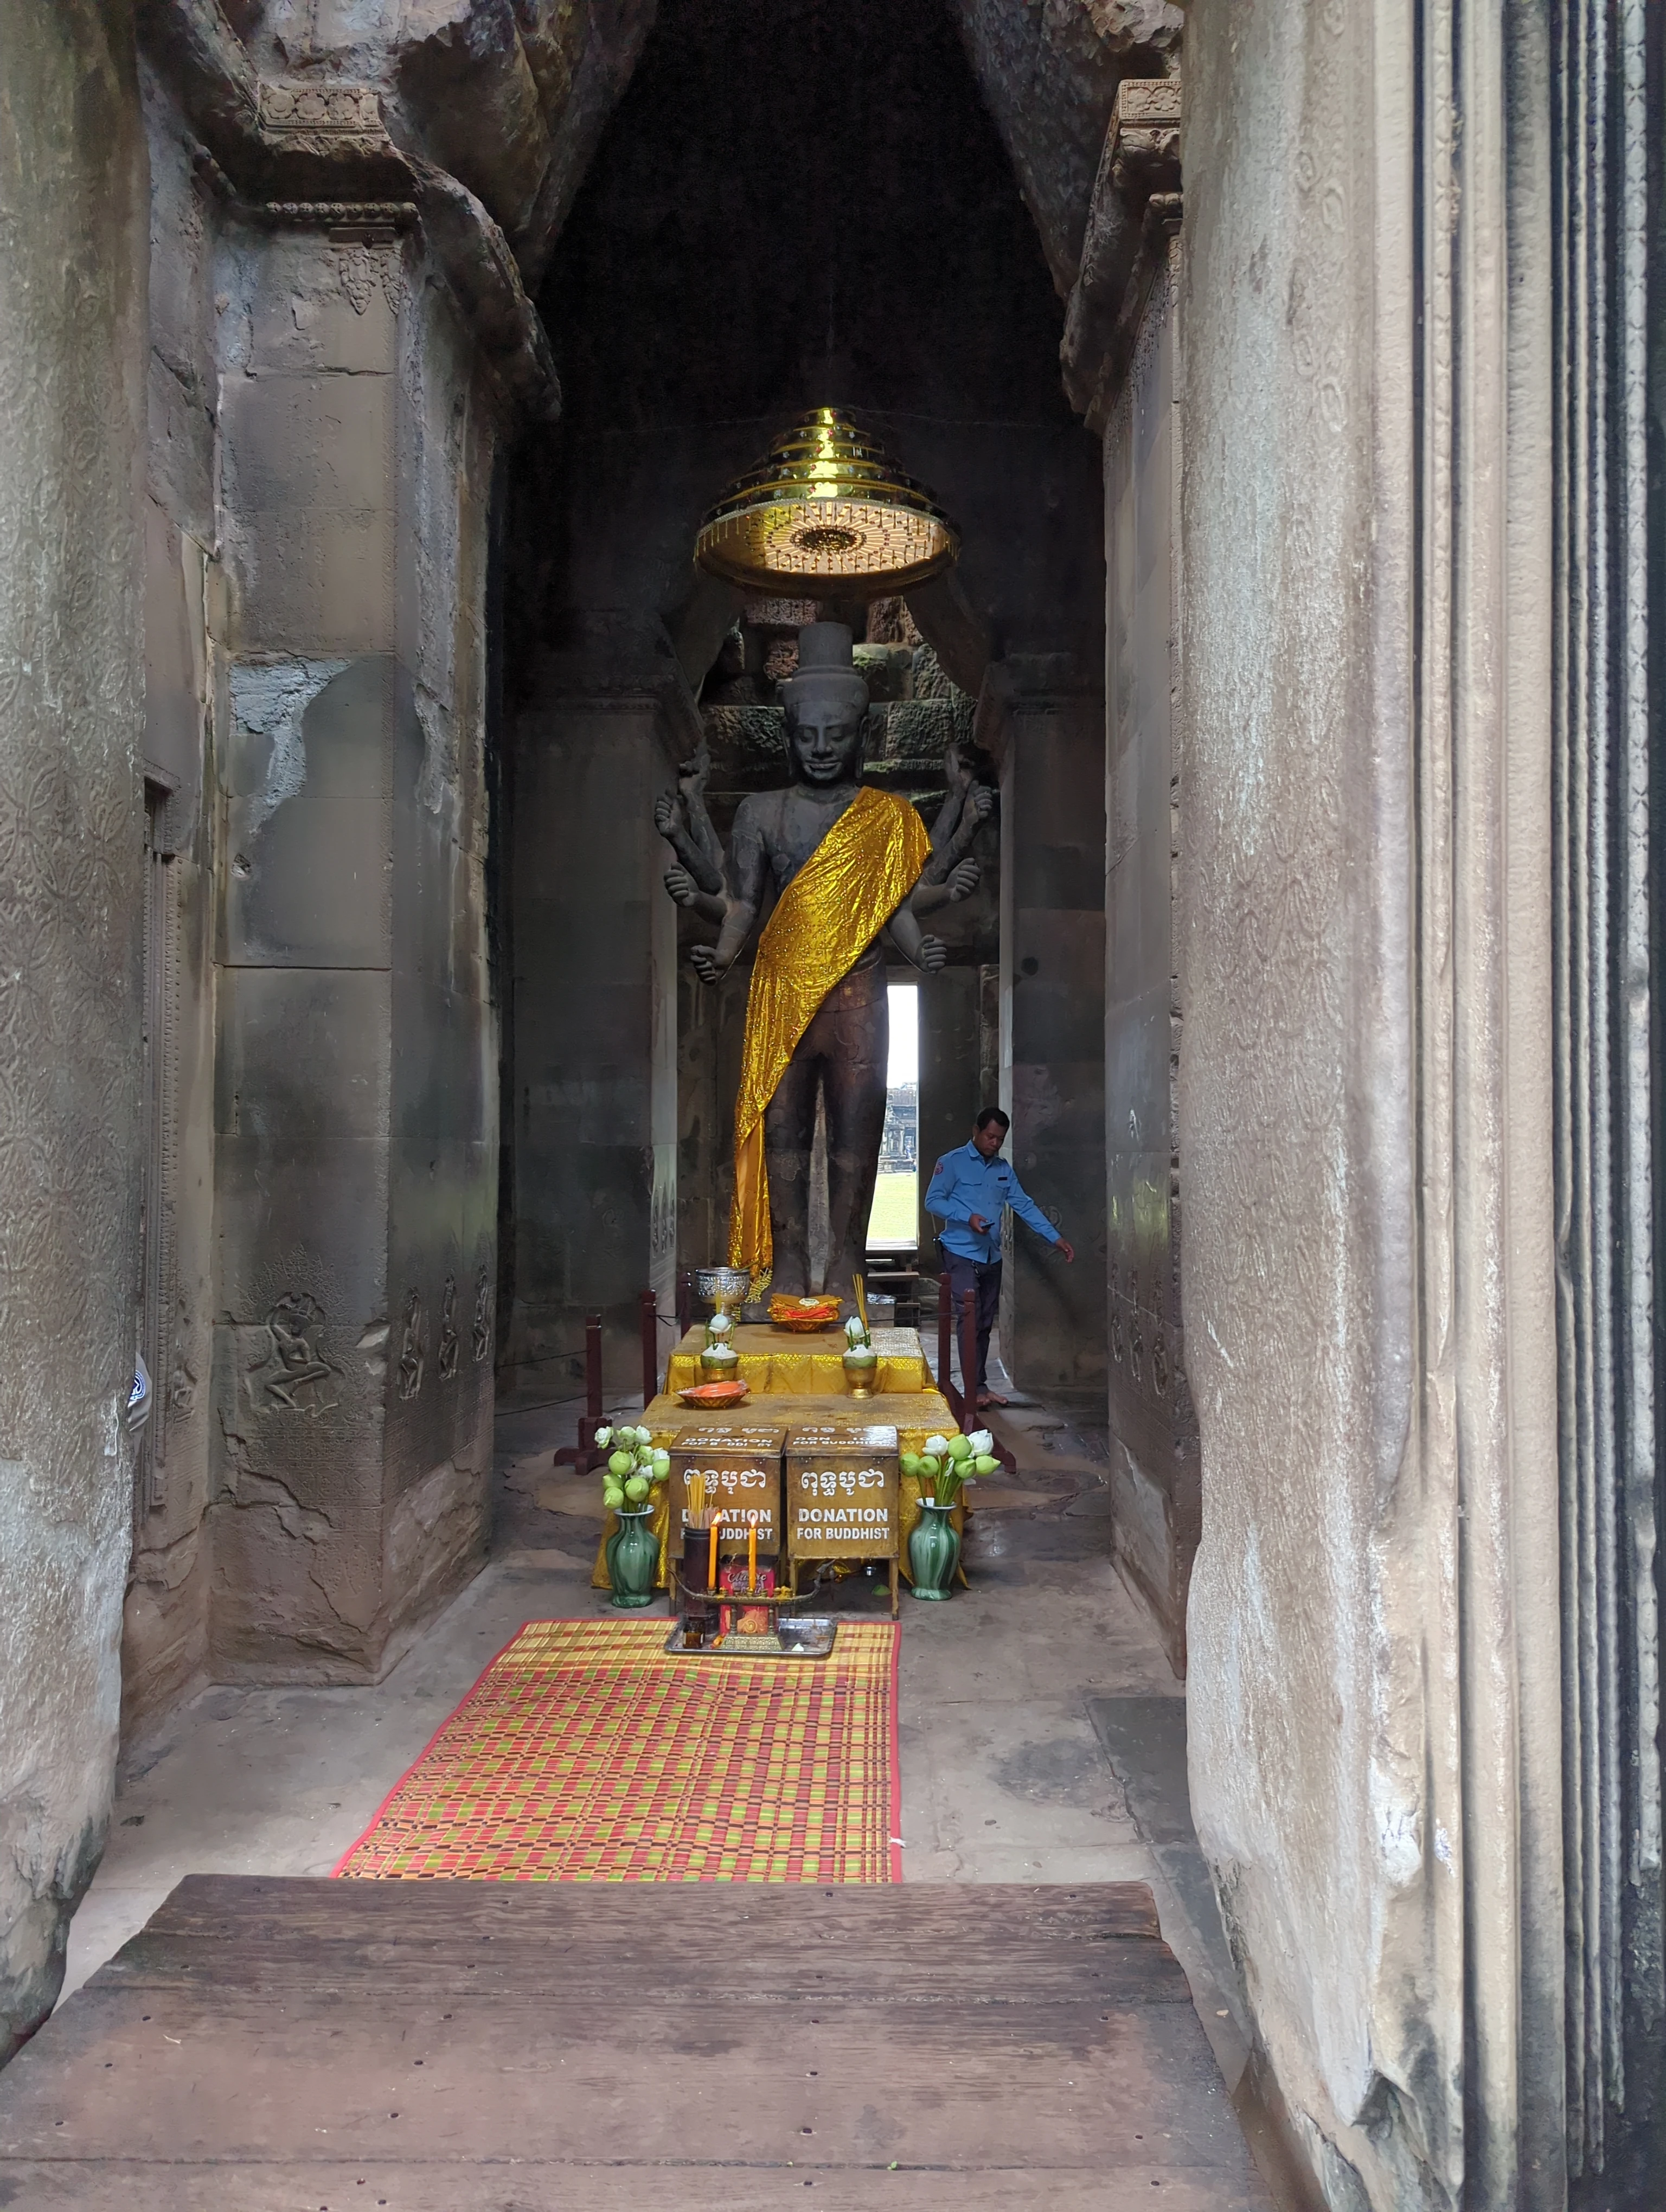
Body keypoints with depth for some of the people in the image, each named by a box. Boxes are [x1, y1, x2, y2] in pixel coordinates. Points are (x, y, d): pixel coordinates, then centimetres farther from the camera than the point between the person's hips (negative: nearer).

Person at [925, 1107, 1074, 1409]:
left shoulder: (1004, 1168, 12)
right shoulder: (952, 1163, -5)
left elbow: (1024, 1205, 10)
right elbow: (933, 1201, -10)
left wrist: (1056, 1238, 2)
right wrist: (967, 1217, -23)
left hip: (992, 1256, 6)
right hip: (961, 1253, -6)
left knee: (985, 1322, 9)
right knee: (970, 1318, -13)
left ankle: (980, 1386, 17)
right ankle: (976, 1388, -10)